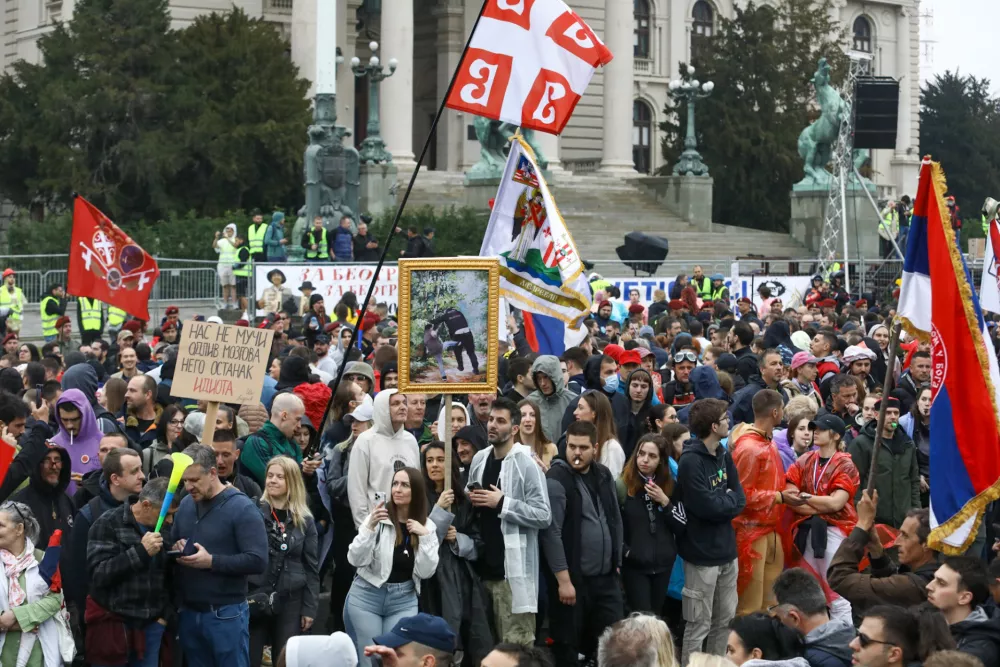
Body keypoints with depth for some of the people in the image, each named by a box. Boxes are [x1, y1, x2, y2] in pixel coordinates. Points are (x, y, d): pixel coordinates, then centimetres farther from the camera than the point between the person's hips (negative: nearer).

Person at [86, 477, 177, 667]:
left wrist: (165, 613, 7)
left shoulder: (164, 529, 9)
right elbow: (98, 574, -17)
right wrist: (140, 552, -21)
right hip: (113, 624, -4)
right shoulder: (108, 524, -7)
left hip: (151, 625, 5)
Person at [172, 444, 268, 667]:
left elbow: (258, 561, -18)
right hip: (189, 612, 6)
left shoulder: (241, 507, -12)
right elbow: (173, 540, 22)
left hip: (226, 614, -6)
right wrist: (175, 548, -2)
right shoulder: (185, 504, 9)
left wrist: (211, 561, -22)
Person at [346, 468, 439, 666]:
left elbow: (426, 572, -5)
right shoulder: (378, 517, -8)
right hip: (366, 597, -2)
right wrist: (369, 527, -28)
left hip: (404, 601, 2)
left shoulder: (427, 526, 1)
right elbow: (355, 560, -15)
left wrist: (424, 536, -17)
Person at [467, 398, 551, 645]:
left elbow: (544, 516, -15)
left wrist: (502, 503, -18)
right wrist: (472, 501, 2)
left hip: (514, 566, -7)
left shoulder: (526, 464, -10)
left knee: (515, 644, -5)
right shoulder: (479, 459, 10)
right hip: (484, 563, 7)